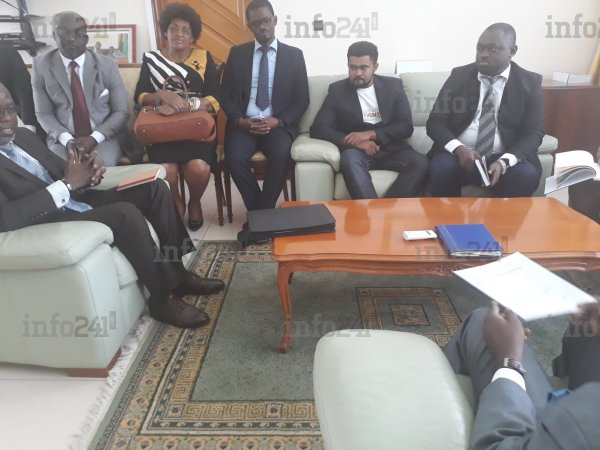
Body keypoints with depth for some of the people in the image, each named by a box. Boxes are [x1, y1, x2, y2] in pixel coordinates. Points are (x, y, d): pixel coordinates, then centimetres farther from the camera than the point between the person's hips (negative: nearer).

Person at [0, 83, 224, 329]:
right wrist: (67, 185, -25)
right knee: (125, 213, -32)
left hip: (78, 202, 9)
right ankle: (164, 297, -15)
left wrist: (86, 171, -9)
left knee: (154, 187, -2)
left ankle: (177, 272, 3)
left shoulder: (24, 136, 15)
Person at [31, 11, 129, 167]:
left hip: (103, 138, 0)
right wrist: (67, 139, -15)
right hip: (62, 140, 1)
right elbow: (43, 114, 5)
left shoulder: (107, 65, 1)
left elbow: (121, 111, 0)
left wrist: (94, 138, -14)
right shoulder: (41, 66, 3)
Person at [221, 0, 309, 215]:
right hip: (243, 123, 1)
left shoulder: (294, 54, 8)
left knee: (281, 156, -32)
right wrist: (240, 120, -10)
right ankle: (258, 211, -8)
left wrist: (278, 121, -12)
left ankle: (261, 213, -13)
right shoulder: (237, 53, 12)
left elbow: (302, 100, 4)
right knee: (234, 158, -28)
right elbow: (225, 94, 10)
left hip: (279, 124, -1)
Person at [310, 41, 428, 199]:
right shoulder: (337, 90, 8)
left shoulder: (393, 85, 11)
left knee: (420, 162, -28)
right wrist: (353, 141, -18)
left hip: (390, 148, 2)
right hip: (356, 151, -1)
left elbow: (406, 126, 3)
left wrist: (370, 134, -15)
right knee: (350, 159, -37)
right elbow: (318, 129, -2)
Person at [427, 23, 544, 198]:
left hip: (504, 158, 0)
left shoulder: (530, 82, 4)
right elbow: (435, 123, 0)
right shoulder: (459, 76, 5)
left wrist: (504, 161, -21)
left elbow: (533, 133, -1)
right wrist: (458, 149, -20)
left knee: (526, 175, -30)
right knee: (441, 167, -32)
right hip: (460, 154, 0)